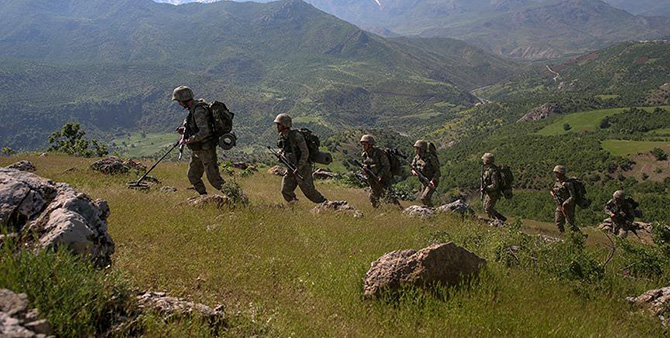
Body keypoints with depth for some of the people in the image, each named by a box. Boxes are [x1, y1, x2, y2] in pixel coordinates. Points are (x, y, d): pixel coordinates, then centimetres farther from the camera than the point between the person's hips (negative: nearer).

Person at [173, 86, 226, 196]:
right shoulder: (194, 108, 8)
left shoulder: (198, 110, -23)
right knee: (193, 176, 15)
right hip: (197, 150, 10)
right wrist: (185, 129, 7)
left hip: (206, 149, -10)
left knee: (214, 178, -7)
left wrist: (188, 140, -22)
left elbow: (204, 132, -31)